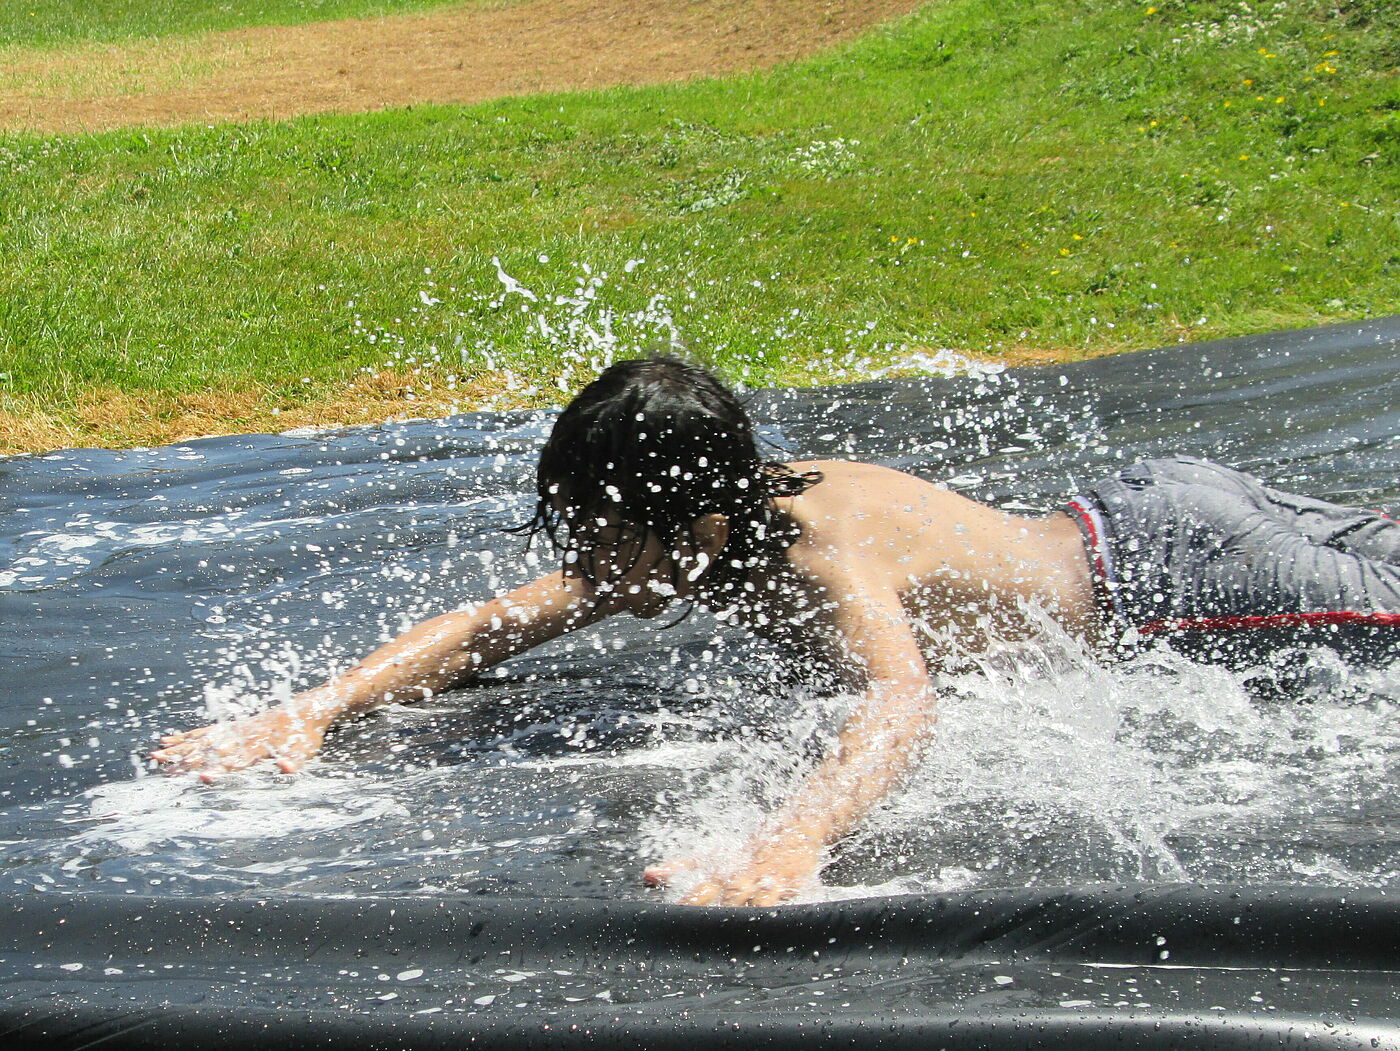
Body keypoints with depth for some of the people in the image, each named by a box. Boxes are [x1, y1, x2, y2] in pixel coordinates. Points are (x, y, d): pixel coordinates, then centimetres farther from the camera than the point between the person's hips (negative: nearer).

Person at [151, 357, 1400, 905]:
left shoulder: (827, 561, -38)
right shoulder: (705, 528, -15)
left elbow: (903, 703, -58)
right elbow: (493, 624, -11)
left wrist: (784, 854, -74)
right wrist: (314, 712, -22)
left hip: (1178, 564, -7)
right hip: (1114, 516, 7)